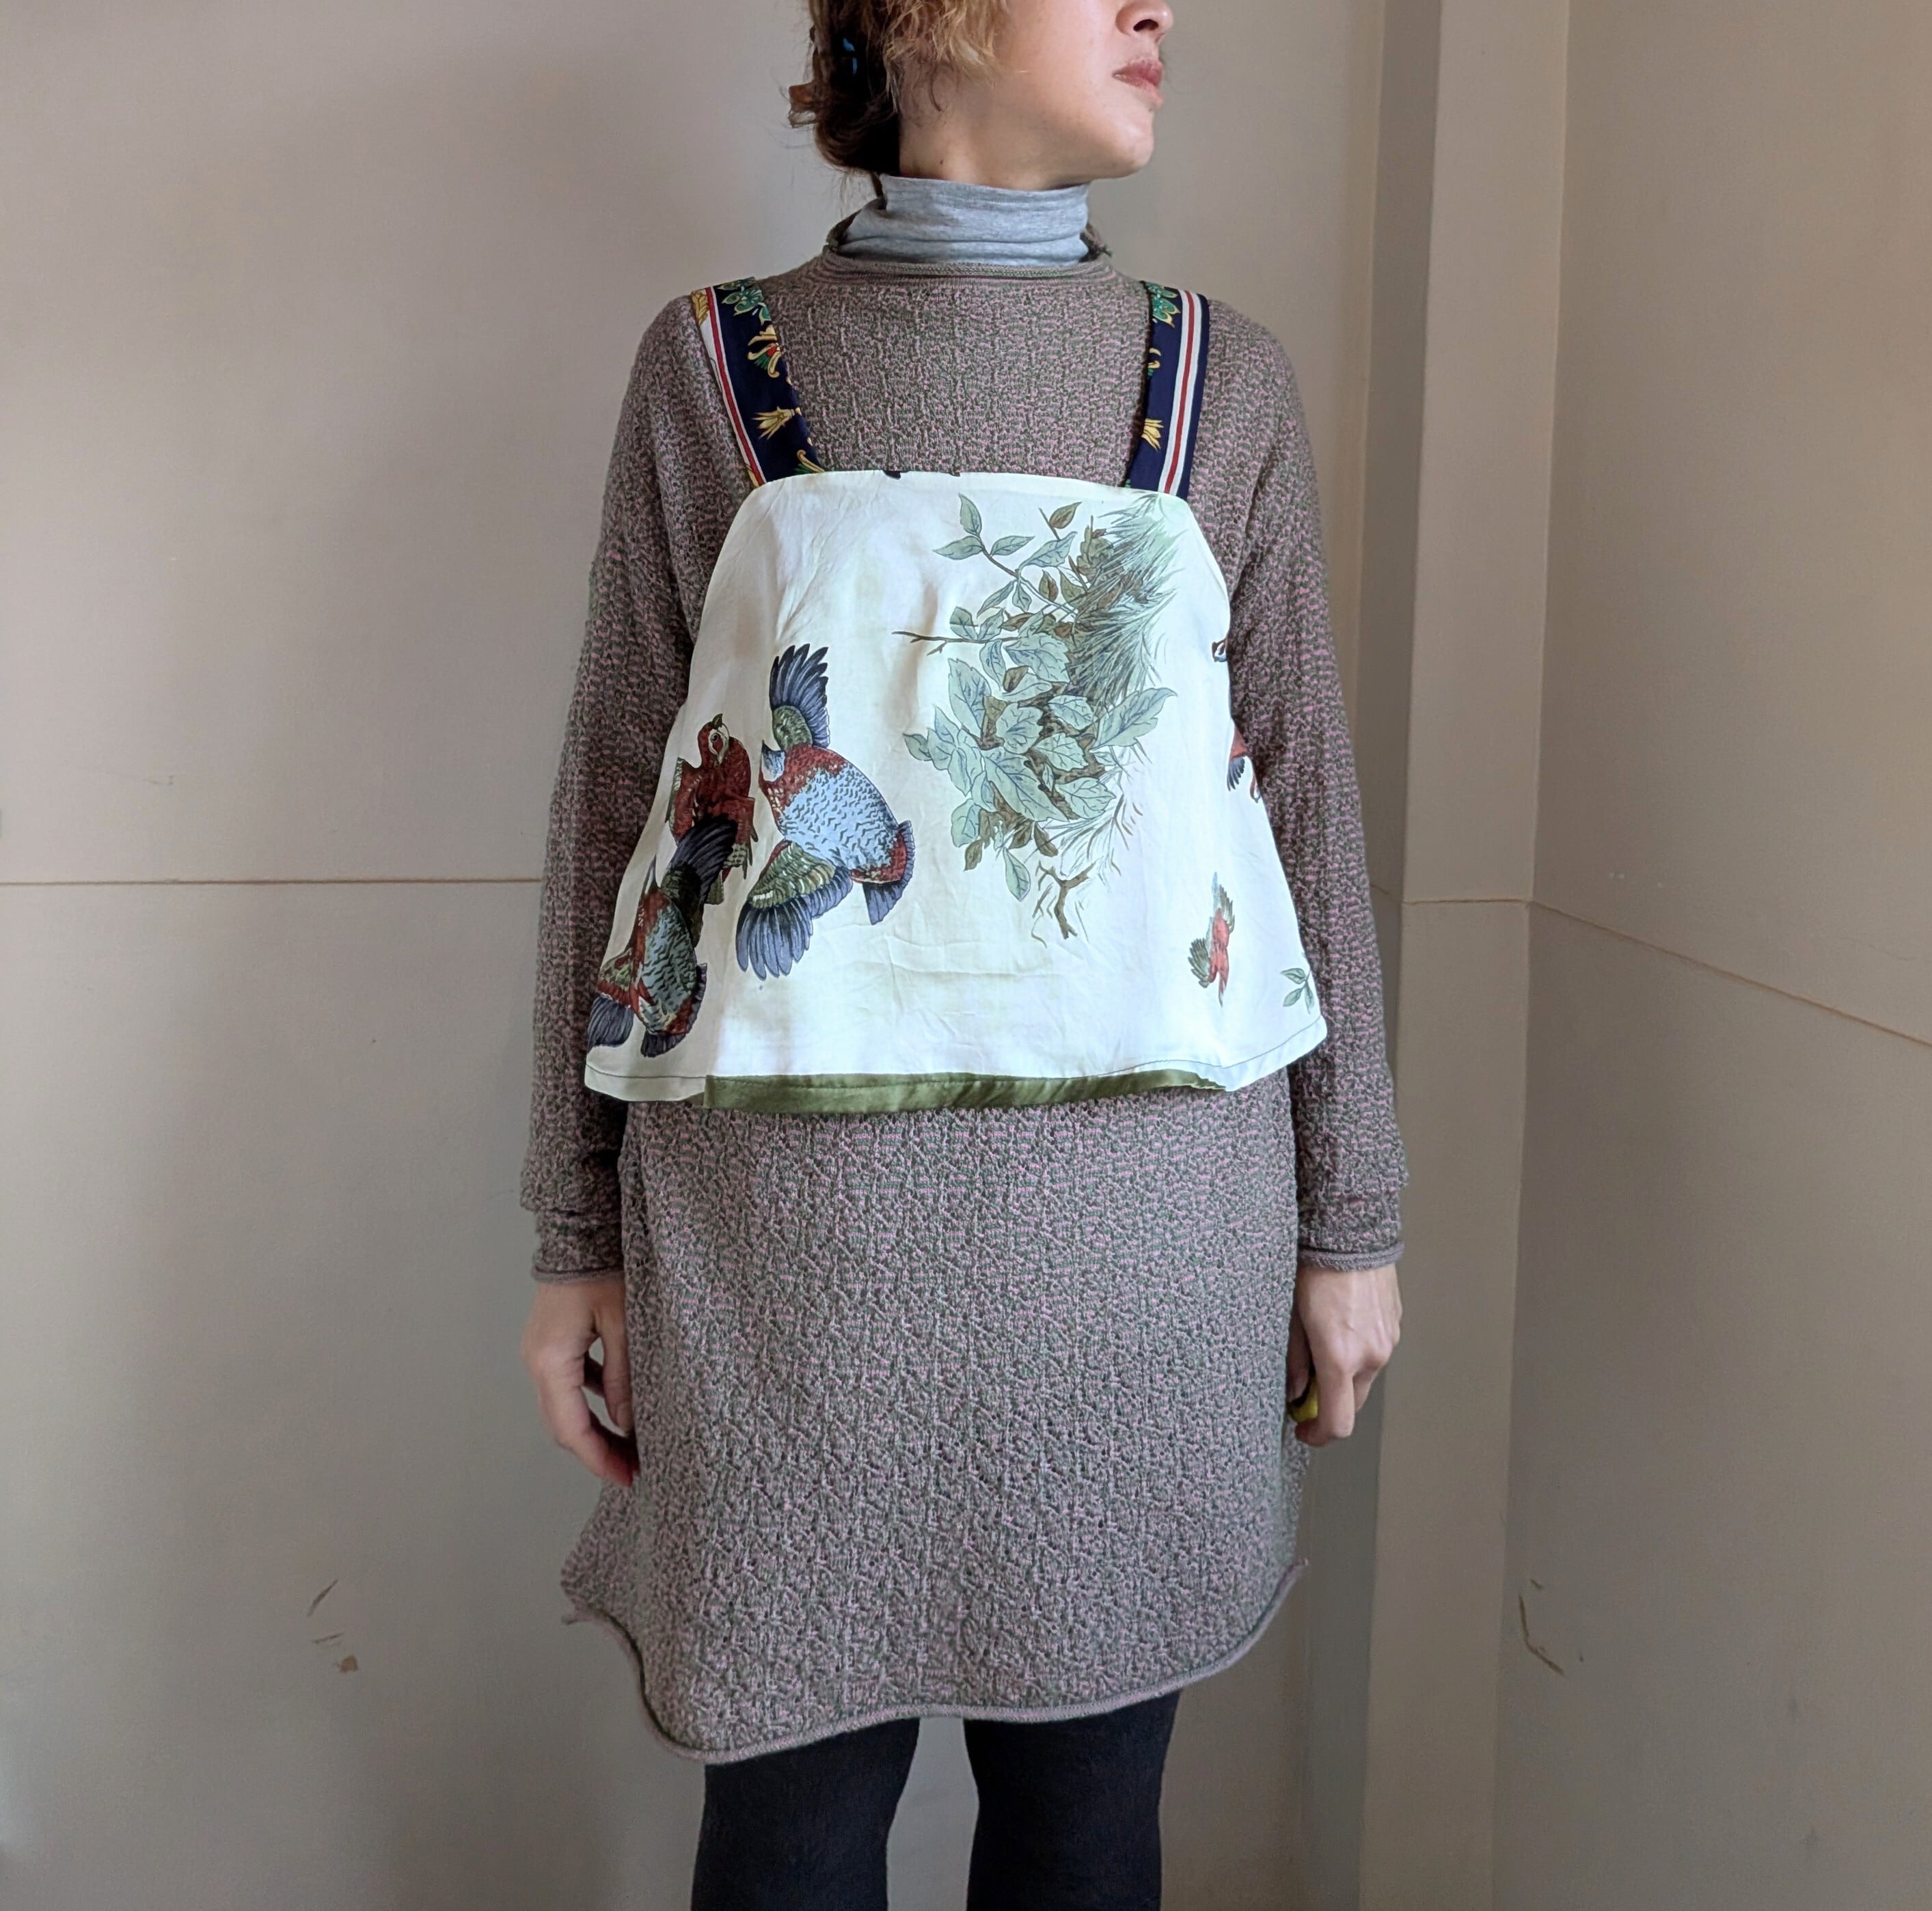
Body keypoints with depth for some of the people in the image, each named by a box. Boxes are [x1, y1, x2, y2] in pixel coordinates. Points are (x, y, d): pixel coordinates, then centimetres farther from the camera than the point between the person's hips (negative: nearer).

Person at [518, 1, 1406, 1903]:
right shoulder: (710, 364, 3)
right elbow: (614, 799, 3)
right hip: (790, 1216, -1)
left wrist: (1351, 1216, 7)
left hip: (1137, 1213, 2)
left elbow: (1305, 797, 8)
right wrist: (578, 1236, 2)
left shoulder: (1224, 380, 7)